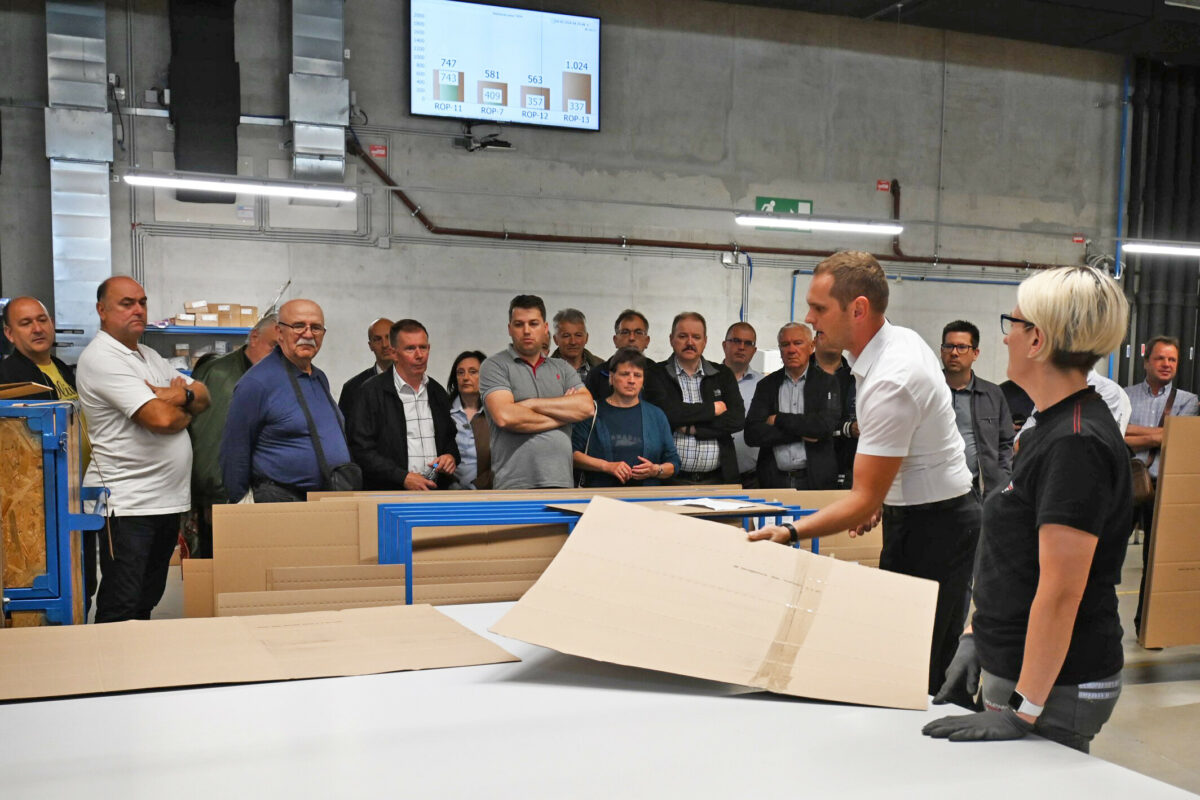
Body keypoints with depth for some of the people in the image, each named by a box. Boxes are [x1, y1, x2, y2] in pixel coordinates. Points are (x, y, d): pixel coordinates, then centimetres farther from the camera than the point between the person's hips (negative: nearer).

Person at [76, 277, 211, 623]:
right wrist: (184, 410, 1)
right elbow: (161, 419, -22)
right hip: (126, 504, -9)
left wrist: (180, 395, -8)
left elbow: (203, 397, 15)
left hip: (168, 499, 9)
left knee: (147, 603, 17)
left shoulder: (149, 356, 17)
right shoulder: (100, 358, -13)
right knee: (120, 612, -4)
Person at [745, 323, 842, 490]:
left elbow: (827, 424, -12)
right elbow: (752, 433, -3)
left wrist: (778, 419, -7)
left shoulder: (827, 382, 4)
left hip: (816, 480, -1)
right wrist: (800, 433, -10)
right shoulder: (766, 385, 8)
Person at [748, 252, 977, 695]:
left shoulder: (890, 382, -27)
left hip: (931, 525, -10)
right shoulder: (902, 339, 4)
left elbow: (864, 500, -24)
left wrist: (790, 532, -28)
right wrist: (880, 500, 17)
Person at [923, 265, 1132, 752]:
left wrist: (1024, 712, -23)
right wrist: (974, 638, 14)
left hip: (1058, 688, -9)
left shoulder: (1077, 443, -22)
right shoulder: (1052, 427, 10)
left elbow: (1061, 591, -25)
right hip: (1010, 670, 9)